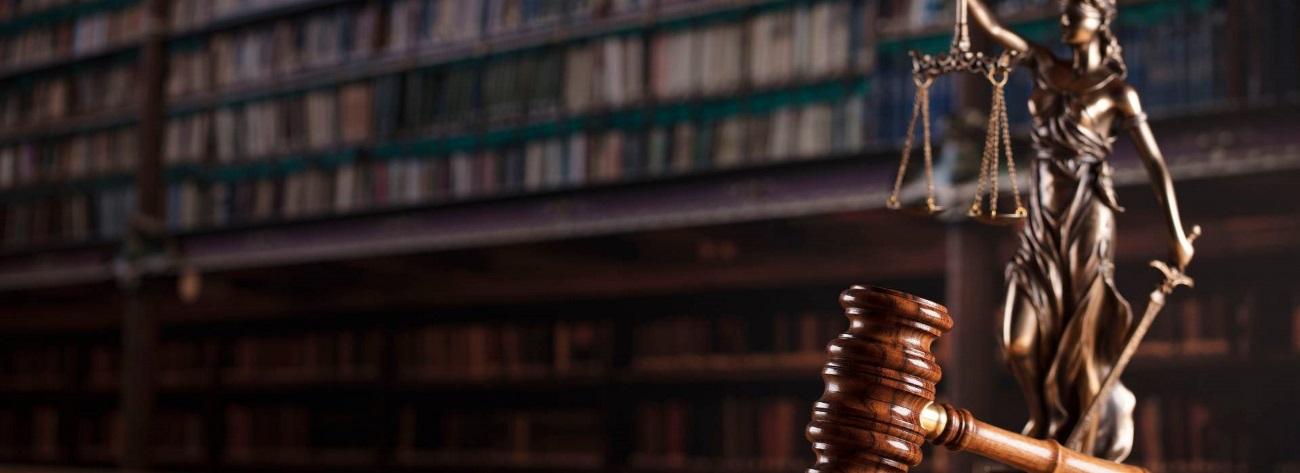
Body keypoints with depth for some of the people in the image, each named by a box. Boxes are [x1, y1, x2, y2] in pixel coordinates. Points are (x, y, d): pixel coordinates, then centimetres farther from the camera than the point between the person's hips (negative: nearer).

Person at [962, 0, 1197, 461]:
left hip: (1087, 220, -4)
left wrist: (1177, 235, -12)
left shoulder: (1118, 92, -2)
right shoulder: (1047, 68, 12)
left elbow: (1155, 164, -6)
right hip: (1043, 221, 5)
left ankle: (1086, 449, 6)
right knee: (1025, 340, 0)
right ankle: (1048, 424, 25)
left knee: (1082, 340, -4)